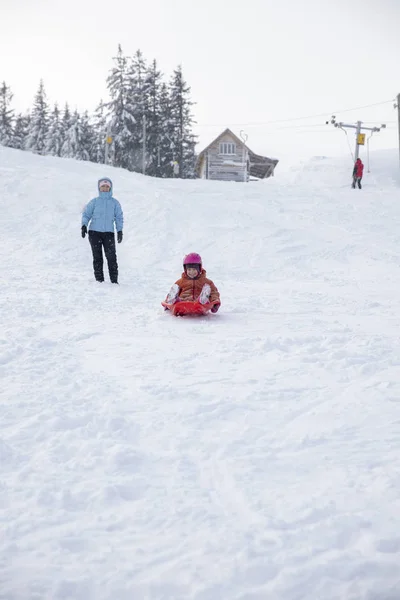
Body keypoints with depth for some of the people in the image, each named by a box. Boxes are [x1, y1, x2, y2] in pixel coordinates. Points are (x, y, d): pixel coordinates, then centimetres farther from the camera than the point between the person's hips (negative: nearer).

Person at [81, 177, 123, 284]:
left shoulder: (115, 203, 11)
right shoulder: (94, 202, 8)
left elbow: (119, 217, 12)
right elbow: (86, 214, 9)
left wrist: (120, 231, 2)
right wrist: (84, 225, -8)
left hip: (109, 233, 0)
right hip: (95, 232, 0)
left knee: (111, 257, -10)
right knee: (97, 257, 1)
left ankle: (114, 280, -7)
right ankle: (99, 279, 6)